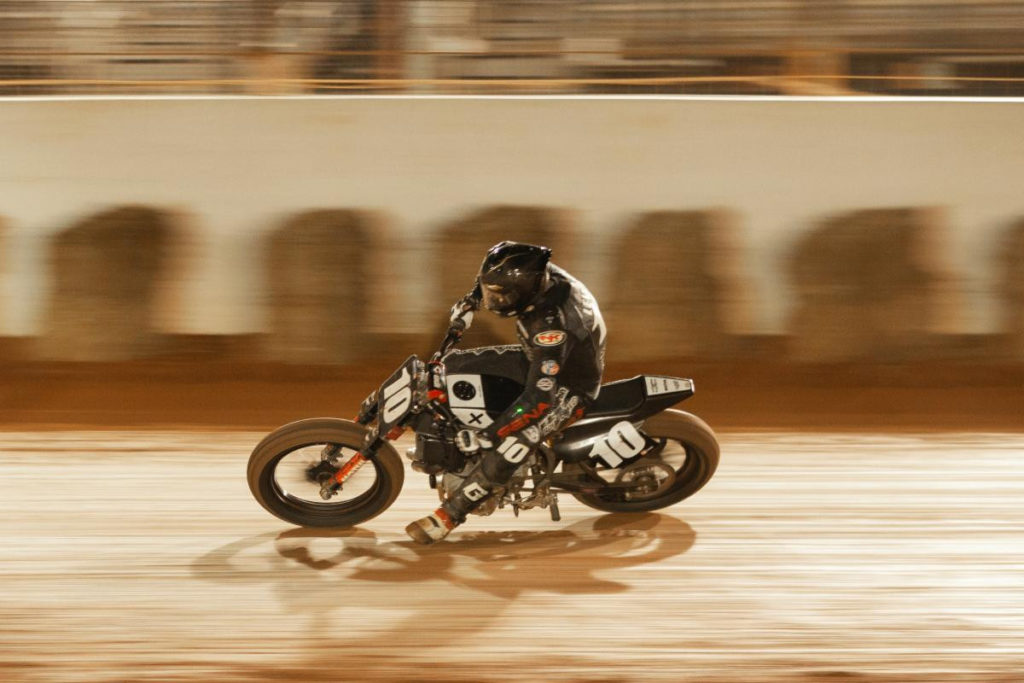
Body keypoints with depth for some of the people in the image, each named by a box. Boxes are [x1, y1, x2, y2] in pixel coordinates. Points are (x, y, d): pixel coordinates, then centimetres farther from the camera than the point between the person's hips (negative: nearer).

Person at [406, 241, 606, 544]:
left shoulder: (552, 326, -40)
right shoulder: (539, 273, -18)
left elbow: (540, 395, -41)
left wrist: (492, 432, -37)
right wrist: (471, 300, 1)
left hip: (566, 391, -9)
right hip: (540, 361, 9)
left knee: (502, 450, -28)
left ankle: (448, 516, -15)